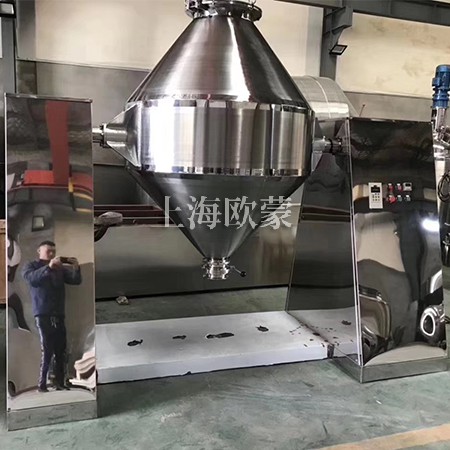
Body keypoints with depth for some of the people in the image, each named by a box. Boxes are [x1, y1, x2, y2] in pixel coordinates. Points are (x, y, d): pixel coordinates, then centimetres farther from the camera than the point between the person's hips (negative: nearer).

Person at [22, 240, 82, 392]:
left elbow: (76, 280, 6)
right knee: (47, 349, -10)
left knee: (61, 350, 3)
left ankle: (60, 383, 10)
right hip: (43, 314, -4)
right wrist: (48, 267, -29)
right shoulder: (31, 266, 7)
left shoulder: (60, 268, 14)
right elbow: (31, 278, -15)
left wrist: (76, 268, -15)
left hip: (59, 314, 4)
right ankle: (41, 384, -3)